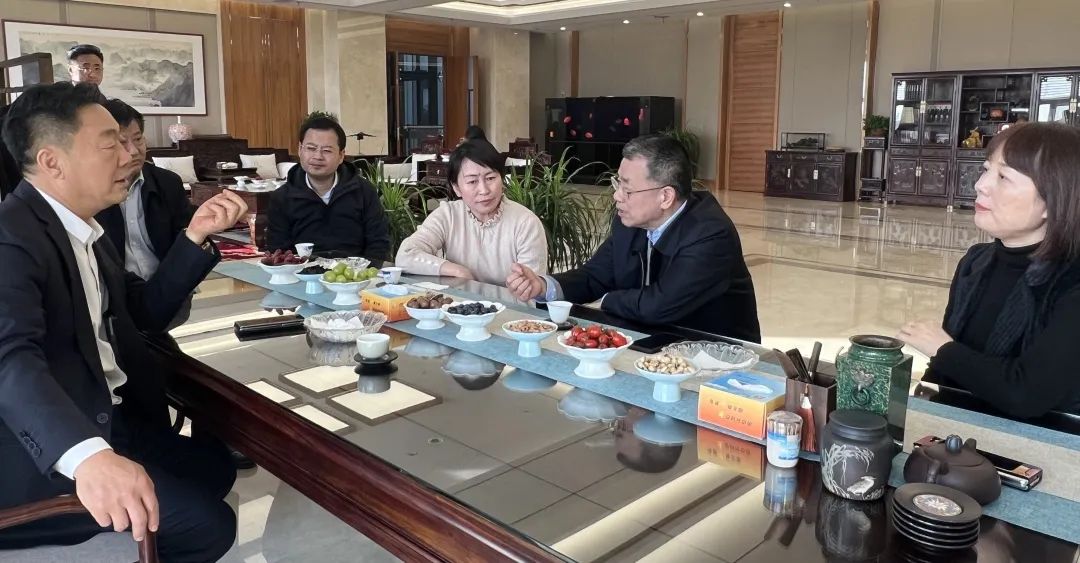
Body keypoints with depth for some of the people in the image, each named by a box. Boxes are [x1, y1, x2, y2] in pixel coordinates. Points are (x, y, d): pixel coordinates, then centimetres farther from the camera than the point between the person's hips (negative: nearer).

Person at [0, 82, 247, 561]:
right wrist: (87, 455, -55)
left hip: (110, 422, 9)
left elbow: (146, 310, 13)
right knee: (207, 523, -13)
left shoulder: (83, 226, 9)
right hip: (48, 452, -9)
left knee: (215, 465, 15)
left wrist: (196, 237, -1)